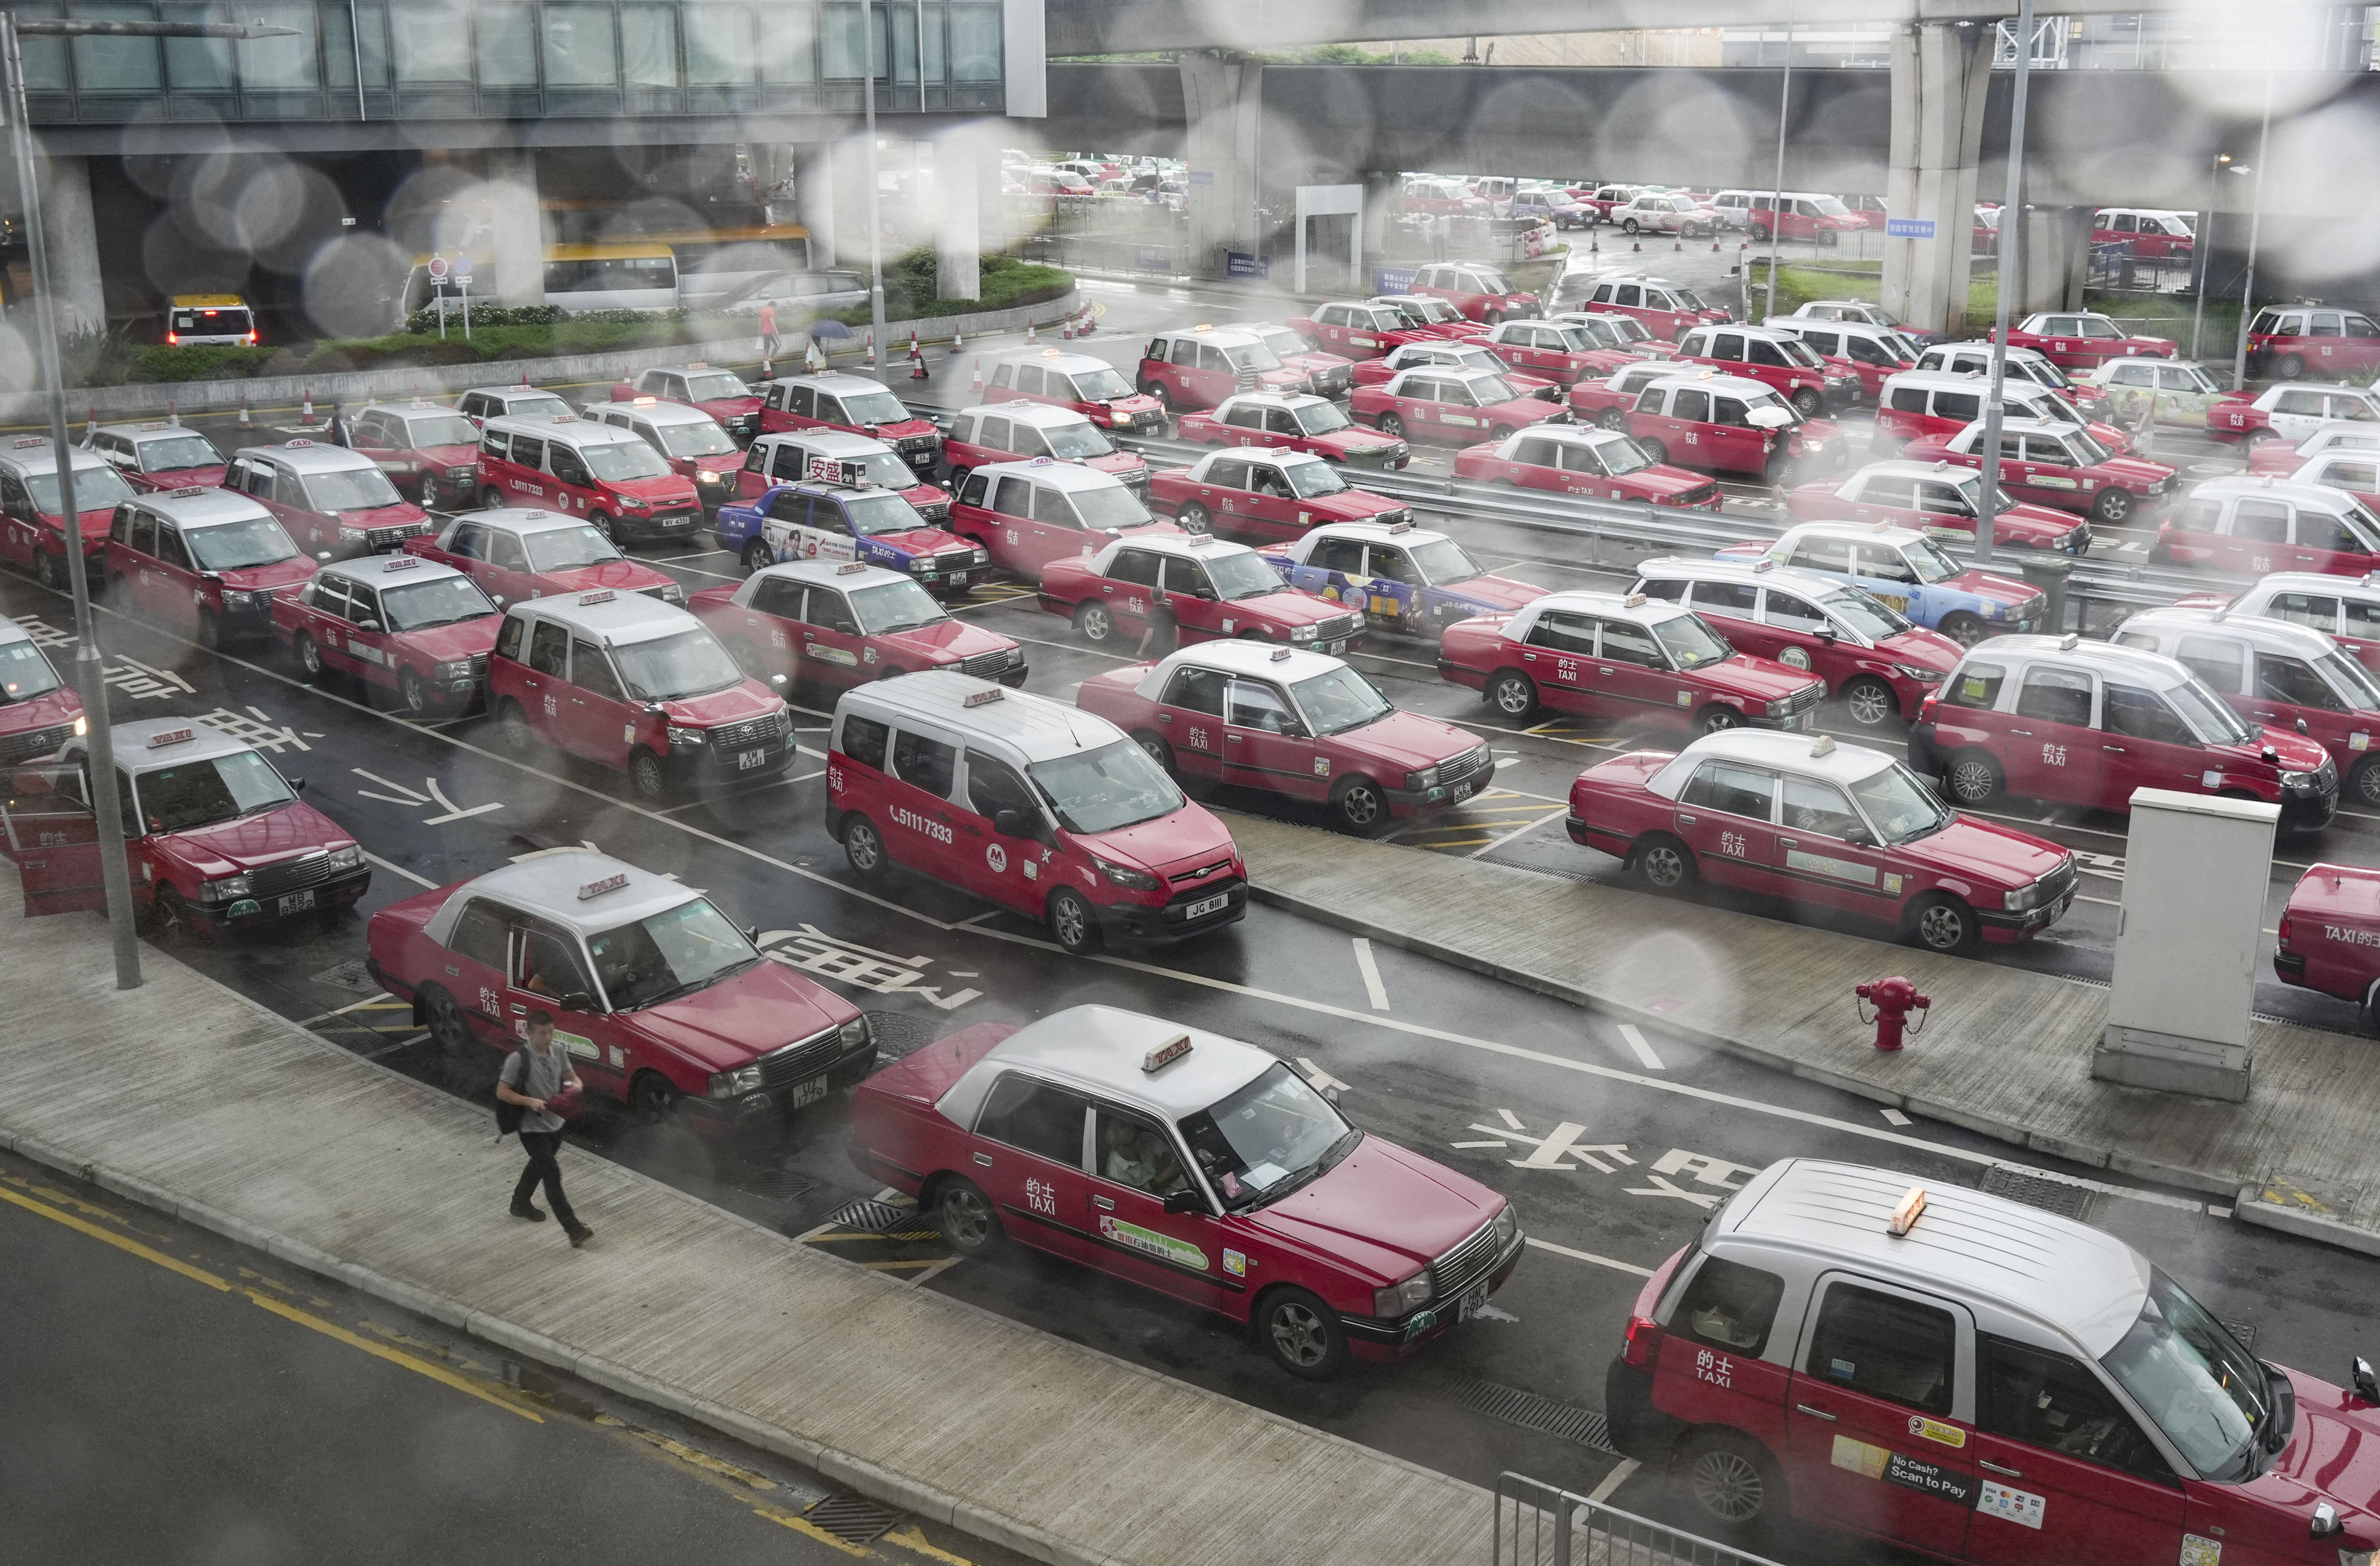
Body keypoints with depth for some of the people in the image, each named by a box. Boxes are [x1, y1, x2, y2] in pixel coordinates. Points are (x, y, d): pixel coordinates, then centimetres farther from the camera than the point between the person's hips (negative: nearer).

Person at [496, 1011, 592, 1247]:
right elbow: (502, 1092, -17)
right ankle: (574, 1230, -10)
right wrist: (530, 1101, -29)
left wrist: (576, 1086, -15)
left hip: (555, 1124, 7)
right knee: (552, 1175, -10)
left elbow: (572, 1077, 9)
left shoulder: (558, 1054, -3)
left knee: (539, 1167, 27)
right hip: (532, 1128, -7)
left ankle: (521, 1203, 53)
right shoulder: (518, 1059, -22)